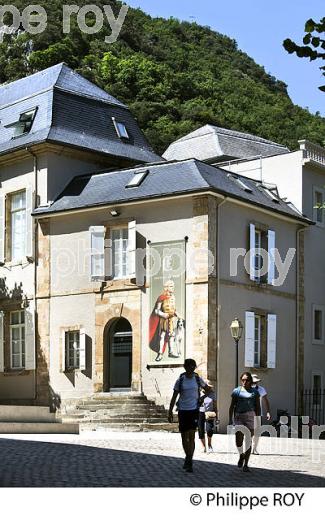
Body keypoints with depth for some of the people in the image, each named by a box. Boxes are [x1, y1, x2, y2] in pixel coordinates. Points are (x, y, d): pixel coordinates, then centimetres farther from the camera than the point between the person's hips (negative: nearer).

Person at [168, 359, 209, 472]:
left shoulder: (198, 379, 0)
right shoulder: (180, 380, -1)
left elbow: (207, 389, 20)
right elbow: (174, 397, 3)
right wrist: (170, 412, 0)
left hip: (194, 410, -1)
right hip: (182, 410, 1)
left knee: (191, 436, -8)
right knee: (184, 437, 5)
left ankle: (189, 461, -4)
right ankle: (188, 458, 23)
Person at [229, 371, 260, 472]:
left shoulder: (254, 392, 9)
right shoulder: (236, 391, 8)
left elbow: (257, 407, 11)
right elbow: (232, 406, 10)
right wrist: (230, 419, 3)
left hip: (251, 416, 0)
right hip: (239, 416, 0)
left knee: (249, 441, 1)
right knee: (238, 440, -9)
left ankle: (245, 464, 9)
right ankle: (241, 455, 23)